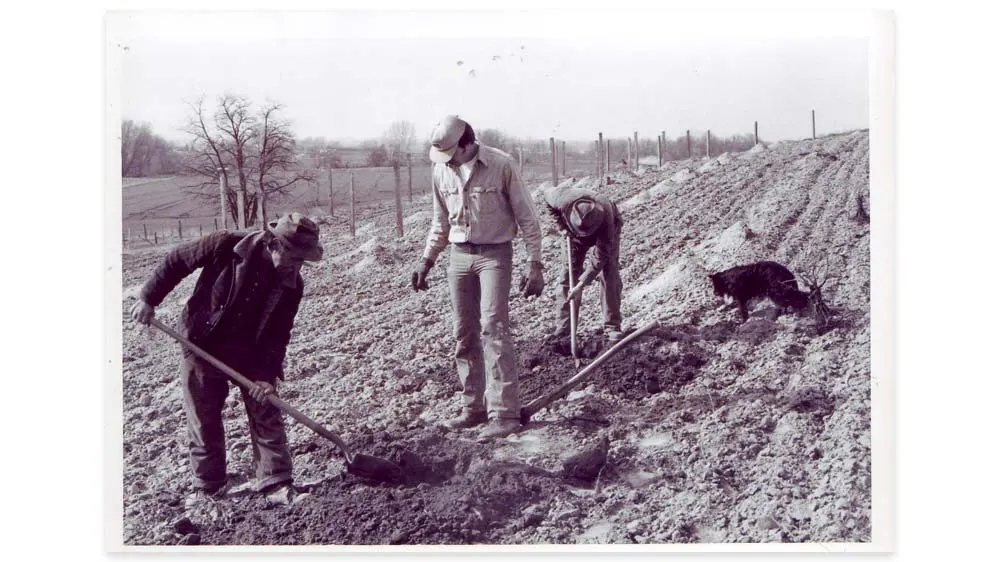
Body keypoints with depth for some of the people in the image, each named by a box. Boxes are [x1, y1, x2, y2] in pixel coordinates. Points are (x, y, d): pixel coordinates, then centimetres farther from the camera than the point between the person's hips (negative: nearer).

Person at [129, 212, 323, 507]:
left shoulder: (292, 283, -15)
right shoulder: (225, 246, -23)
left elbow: (278, 334, -11)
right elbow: (176, 261, -10)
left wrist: (266, 374, -19)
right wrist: (149, 298, -10)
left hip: (252, 354, 2)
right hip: (203, 347, -1)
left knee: (266, 416, 0)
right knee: (203, 420, 8)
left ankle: (276, 484, 9)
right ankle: (208, 484, 24)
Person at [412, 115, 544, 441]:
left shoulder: (501, 165, -13)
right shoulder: (441, 171, 2)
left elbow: (526, 217, -8)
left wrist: (535, 266, -12)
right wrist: (427, 261, 14)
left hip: (495, 254, -5)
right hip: (460, 256, 5)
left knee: (493, 327, -17)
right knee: (464, 335, 7)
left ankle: (505, 413, -18)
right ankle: (474, 408, 19)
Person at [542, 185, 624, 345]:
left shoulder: (606, 219, -44)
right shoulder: (563, 200, -40)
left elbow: (600, 258, -38)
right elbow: (547, 194, -14)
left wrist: (581, 285, -39)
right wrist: (562, 225, -16)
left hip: (605, 229, -3)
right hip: (574, 232, 3)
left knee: (609, 275, -13)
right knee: (569, 272, -2)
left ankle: (613, 327, -8)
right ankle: (565, 323, 7)